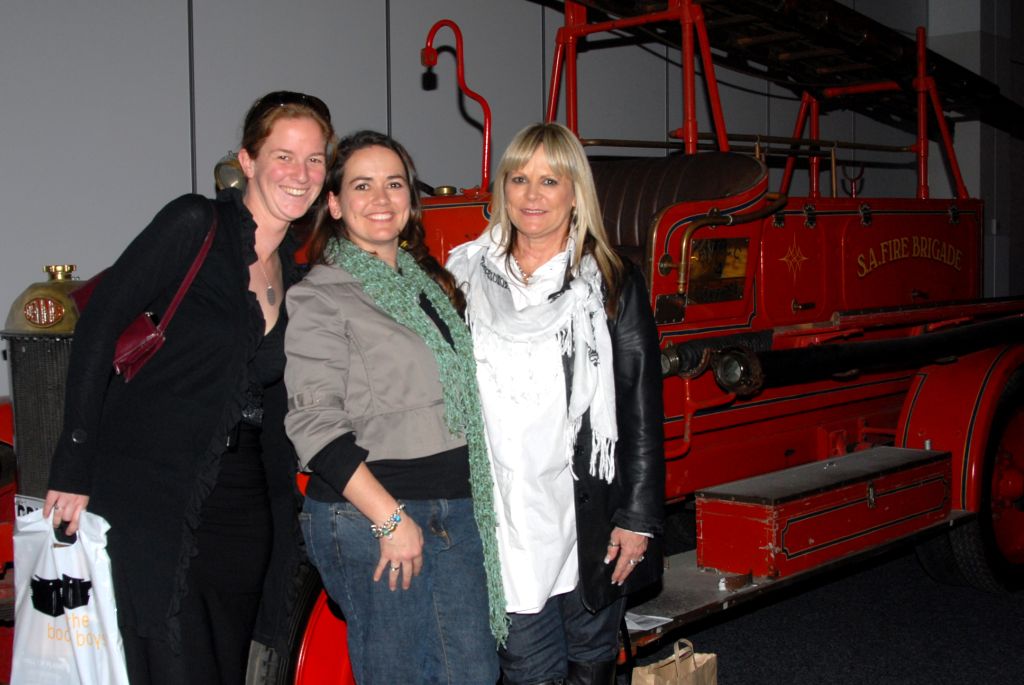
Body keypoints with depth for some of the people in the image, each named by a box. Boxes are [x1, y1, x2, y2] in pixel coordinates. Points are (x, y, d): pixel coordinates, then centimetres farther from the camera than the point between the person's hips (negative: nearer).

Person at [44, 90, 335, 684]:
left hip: (246, 504, 6)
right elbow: (100, 324, -11)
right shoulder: (196, 226, -8)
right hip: (154, 491, -6)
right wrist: (75, 467, -13)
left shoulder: (303, 268, 10)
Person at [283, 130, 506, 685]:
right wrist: (391, 518, -18)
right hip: (370, 515, -7)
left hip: (460, 510, 7)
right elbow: (315, 426, -14)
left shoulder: (430, 281, 16)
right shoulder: (321, 297, -7)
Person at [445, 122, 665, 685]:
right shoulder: (468, 277, 4)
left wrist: (638, 518, -8)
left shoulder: (611, 284, -2)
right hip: (505, 519, 1)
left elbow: (642, 409, -4)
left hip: (590, 515, -1)